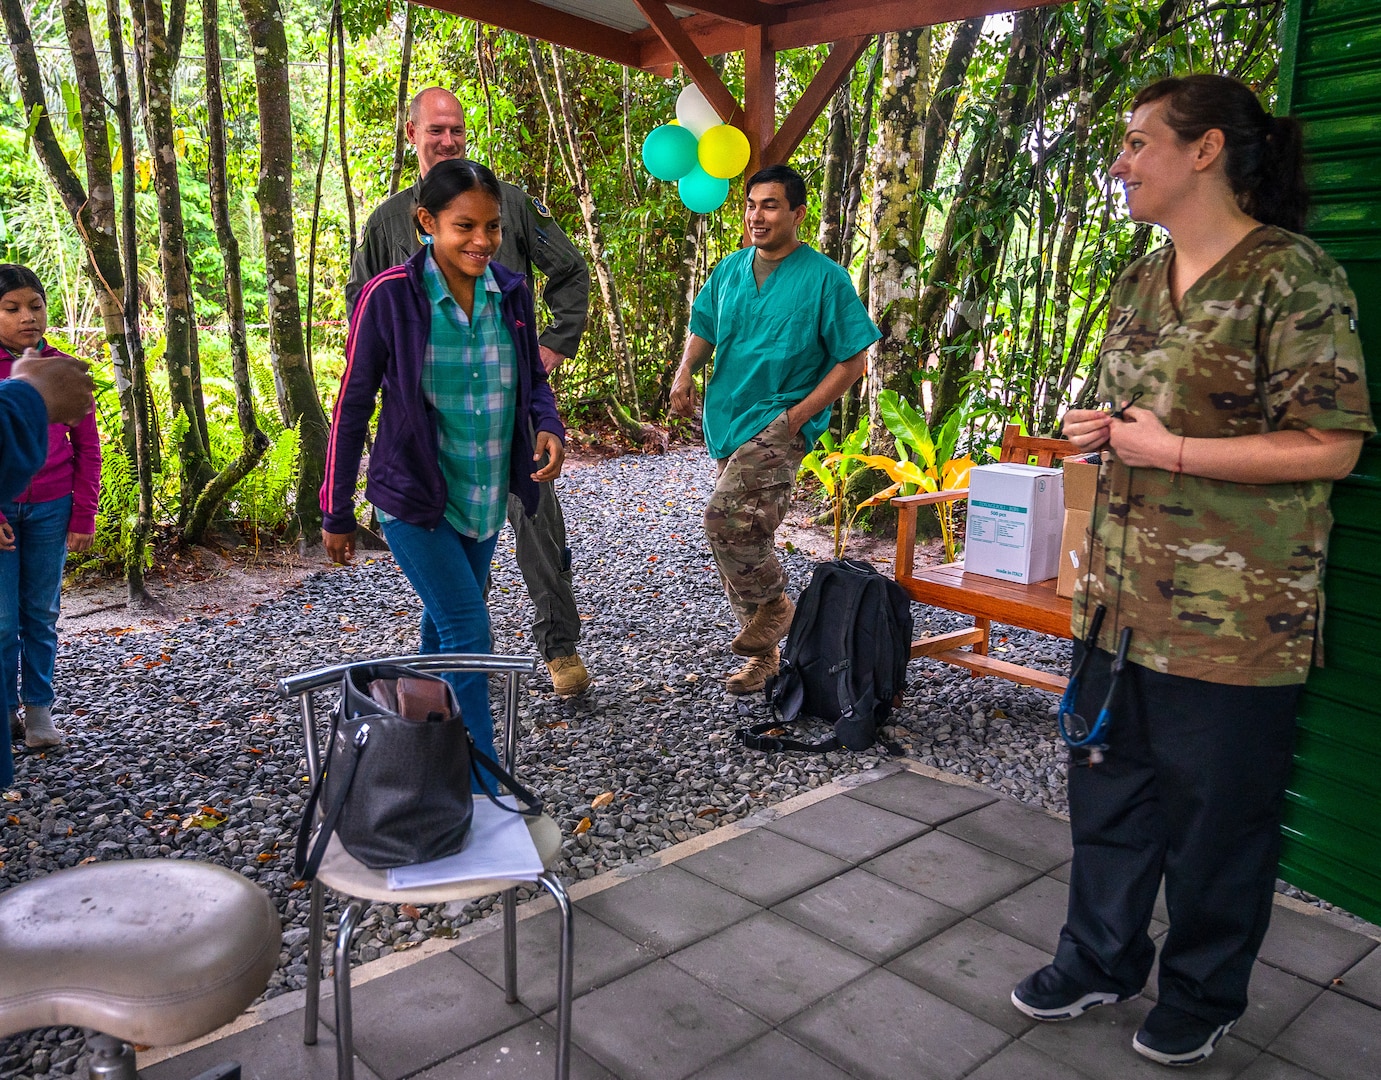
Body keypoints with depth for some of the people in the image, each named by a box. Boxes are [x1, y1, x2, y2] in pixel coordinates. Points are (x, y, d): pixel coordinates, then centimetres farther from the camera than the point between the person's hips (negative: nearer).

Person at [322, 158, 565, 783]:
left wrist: (549, 427, -13)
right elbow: (352, 407, -9)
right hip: (414, 498, -5)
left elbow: (533, 379, 11)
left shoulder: (511, 293, -3)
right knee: (468, 632, -10)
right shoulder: (390, 296, -16)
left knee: (446, 622, 20)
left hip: (487, 498, 5)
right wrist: (336, 514, -4)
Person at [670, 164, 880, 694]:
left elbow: (852, 361, -7)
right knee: (742, 533, 10)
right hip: (727, 423, 6)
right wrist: (685, 372, -2)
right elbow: (703, 329, 20)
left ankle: (772, 605, 2)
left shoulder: (825, 278, -7)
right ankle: (763, 654, 26)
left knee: (725, 516, -25)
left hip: (781, 424, -6)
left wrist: (797, 415, -15)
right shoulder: (730, 269, 10)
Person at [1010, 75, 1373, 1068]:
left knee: (1216, 816, 10)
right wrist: (1102, 431, 3)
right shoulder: (1139, 285, 12)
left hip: (1233, 615, -7)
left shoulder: (1292, 277, -11)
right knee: (1108, 787, 18)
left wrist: (1169, 451, -17)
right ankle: (1100, 959, 38)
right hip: (1122, 599, 7)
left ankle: (1203, 993, 33)